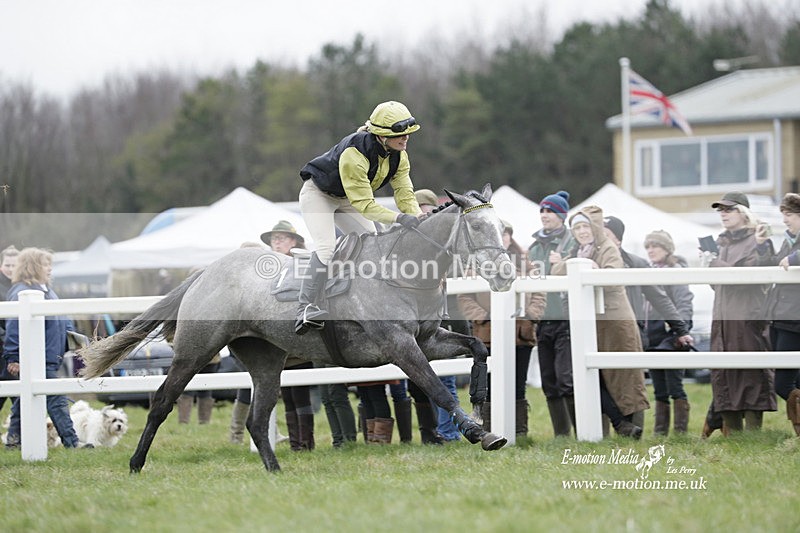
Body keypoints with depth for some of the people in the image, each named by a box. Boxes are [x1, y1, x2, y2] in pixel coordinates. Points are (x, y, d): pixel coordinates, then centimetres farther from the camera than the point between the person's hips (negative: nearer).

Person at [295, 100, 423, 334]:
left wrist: (418, 219, -36)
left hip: (344, 200, 8)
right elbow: (364, 204, -39)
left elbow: (404, 193, -17)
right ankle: (307, 309, -27)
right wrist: (399, 218, -49)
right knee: (327, 247, -24)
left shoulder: (398, 156, -14)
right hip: (318, 194, -8)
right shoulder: (354, 153, -39)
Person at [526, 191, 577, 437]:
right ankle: (561, 433, 14)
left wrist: (562, 266, -21)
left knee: (566, 379, -14)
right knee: (549, 382, 7)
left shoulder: (572, 242, -1)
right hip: (542, 319, 6)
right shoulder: (535, 246, 17)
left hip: (565, 318, -6)